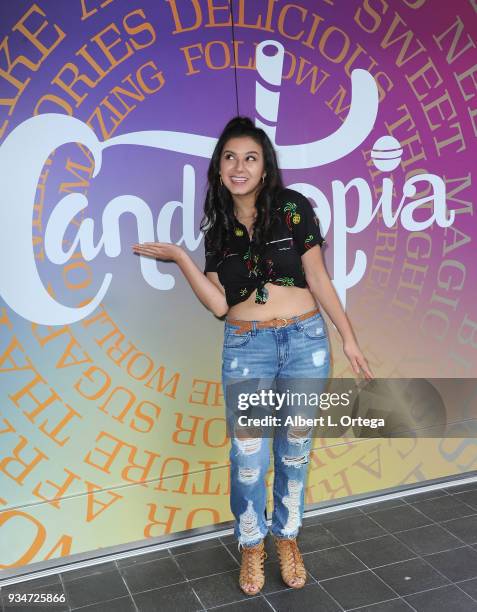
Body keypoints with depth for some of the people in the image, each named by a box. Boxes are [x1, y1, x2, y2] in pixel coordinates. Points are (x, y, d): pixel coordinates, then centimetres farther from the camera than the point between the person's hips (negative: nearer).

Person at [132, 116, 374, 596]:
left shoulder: (293, 208, -4)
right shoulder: (217, 228, 5)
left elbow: (318, 280, 0)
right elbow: (219, 303, -3)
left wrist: (348, 338, 0)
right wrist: (180, 259, -10)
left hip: (305, 341, -1)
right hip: (245, 348, 1)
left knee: (294, 449, 11)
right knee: (249, 457, 2)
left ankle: (287, 539, 33)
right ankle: (251, 546, 27)